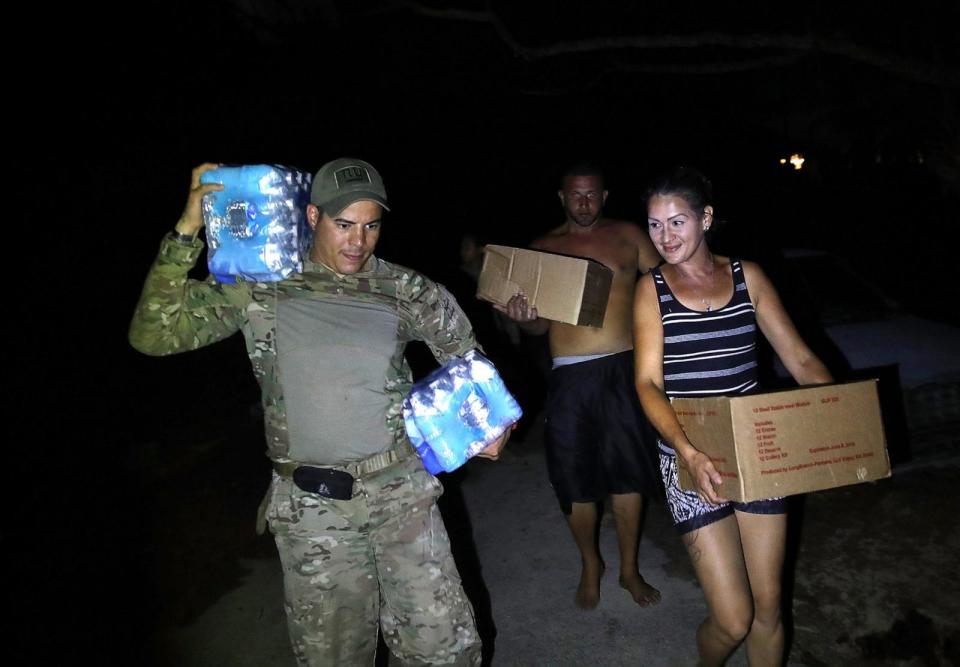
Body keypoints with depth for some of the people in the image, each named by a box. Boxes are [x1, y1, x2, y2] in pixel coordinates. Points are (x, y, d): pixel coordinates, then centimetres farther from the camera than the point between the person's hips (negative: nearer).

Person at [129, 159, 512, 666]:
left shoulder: (406, 292, -2)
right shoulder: (261, 288, -4)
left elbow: (468, 360, 10)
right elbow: (152, 335, -8)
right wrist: (186, 232, -15)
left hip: (402, 493, 1)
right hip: (311, 508, 0)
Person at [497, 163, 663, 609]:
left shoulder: (627, 236, 7)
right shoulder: (543, 248, 8)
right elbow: (539, 325, 8)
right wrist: (523, 316, -15)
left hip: (623, 369, 0)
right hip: (570, 376, 0)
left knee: (628, 473, 8)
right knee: (576, 479, 8)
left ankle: (629, 569, 30)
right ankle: (590, 564, 33)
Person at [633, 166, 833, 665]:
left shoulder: (748, 277, 3)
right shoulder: (651, 289, -3)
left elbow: (799, 359, 4)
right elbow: (648, 382, -11)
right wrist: (688, 452, -26)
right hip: (692, 460, -2)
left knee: (768, 606, 10)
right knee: (733, 620, -1)